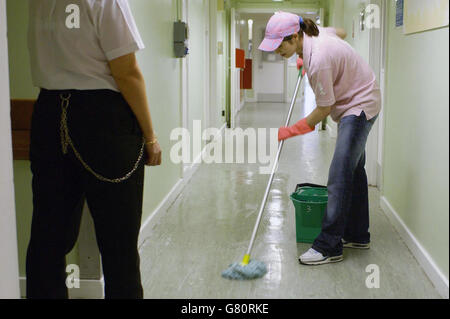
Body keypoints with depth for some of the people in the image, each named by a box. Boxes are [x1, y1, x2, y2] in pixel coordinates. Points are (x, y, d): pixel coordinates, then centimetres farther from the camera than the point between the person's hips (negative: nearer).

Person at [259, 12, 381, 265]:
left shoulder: (318, 60, -31)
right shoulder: (315, 34, -4)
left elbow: (325, 109, -23)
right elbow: (340, 32, 19)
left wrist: (292, 131, -12)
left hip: (360, 106, -11)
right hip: (351, 105, 11)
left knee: (340, 176, -14)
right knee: (354, 169, 16)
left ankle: (329, 247, -11)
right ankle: (357, 236, 28)